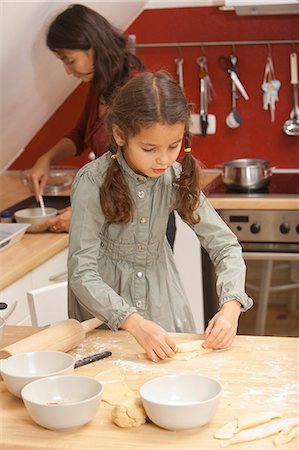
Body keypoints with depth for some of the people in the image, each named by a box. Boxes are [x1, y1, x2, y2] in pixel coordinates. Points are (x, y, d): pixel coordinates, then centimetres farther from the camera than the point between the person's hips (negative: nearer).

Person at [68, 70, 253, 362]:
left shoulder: (177, 178, -11)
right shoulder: (93, 182, -23)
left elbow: (225, 245, -6)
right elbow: (82, 273, -26)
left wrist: (231, 306, -23)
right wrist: (136, 324, -39)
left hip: (162, 299, 3)